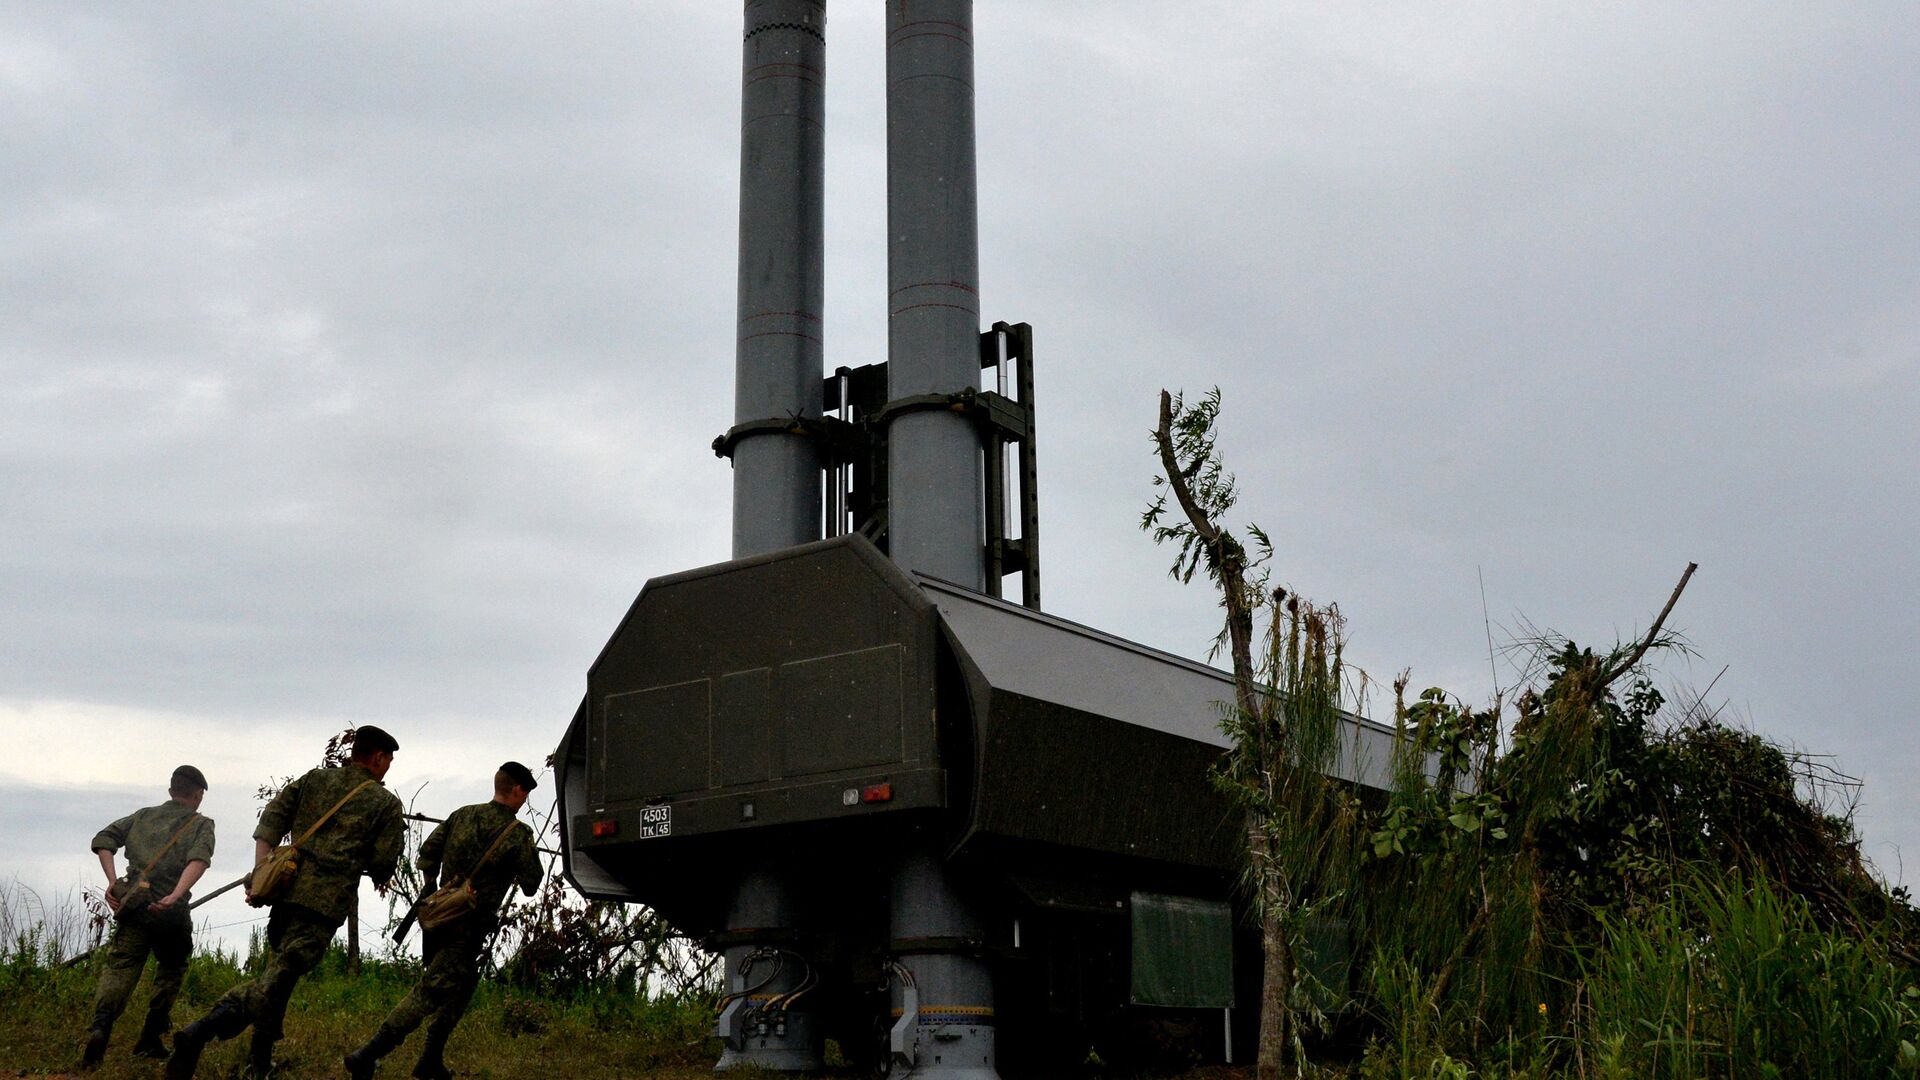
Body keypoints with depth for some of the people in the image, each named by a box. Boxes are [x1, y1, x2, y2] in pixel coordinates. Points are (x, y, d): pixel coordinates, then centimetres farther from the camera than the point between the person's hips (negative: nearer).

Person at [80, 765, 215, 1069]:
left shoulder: (142, 816, 19)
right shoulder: (201, 825, 7)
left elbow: (103, 840, 6)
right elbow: (198, 860, -14)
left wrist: (112, 882, 0)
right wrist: (174, 897, -23)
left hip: (134, 906, 2)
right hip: (172, 915, -2)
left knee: (120, 968, -2)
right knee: (171, 970, 19)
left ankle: (102, 1023, -29)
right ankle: (150, 1039, 18)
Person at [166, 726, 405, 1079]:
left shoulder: (314, 780, 19)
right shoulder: (386, 804, 6)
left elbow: (270, 821, 8)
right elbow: (383, 866, 3)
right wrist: (379, 876, 26)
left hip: (287, 890, 6)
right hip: (326, 902, -5)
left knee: (278, 973, 20)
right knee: (277, 980, -11)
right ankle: (202, 1030, -29)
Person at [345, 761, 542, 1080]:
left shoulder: (462, 815, 8)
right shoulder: (517, 833, -10)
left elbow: (427, 853, 10)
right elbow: (531, 885, -6)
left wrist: (430, 890, 22)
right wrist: (515, 875, 15)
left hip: (439, 918, 8)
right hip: (468, 930, -8)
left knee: (462, 987, 22)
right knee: (428, 994, -9)